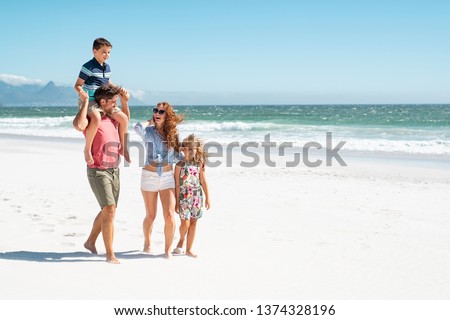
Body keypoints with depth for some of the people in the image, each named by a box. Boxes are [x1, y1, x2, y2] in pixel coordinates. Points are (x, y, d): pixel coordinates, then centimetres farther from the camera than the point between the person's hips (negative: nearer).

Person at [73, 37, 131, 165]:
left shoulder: (107, 67, 13)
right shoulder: (88, 67, -11)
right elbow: (77, 85, -11)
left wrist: (118, 89, 14)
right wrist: (81, 93, -32)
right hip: (88, 101, -8)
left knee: (123, 118, -4)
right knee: (96, 118, -38)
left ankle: (123, 147, 13)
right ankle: (87, 149, -21)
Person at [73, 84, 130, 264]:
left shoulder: (111, 119, 14)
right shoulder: (92, 119, -11)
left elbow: (126, 118, 35)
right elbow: (79, 125, -35)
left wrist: (125, 101, 18)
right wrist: (85, 102, -24)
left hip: (114, 171, 9)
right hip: (98, 171, -9)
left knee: (107, 211, 18)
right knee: (109, 211, -14)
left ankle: (90, 242, 36)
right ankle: (110, 255, -9)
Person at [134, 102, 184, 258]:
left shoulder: (172, 133, 4)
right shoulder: (149, 131, -5)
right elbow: (138, 128, -29)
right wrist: (151, 122, -11)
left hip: (168, 176, 2)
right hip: (149, 175, -2)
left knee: (170, 215, -8)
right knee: (151, 216, 10)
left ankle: (168, 249, 8)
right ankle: (147, 243, 36)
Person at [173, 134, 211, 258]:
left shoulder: (199, 165, 3)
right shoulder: (180, 165, -4)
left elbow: (203, 182, 8)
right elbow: (177, 185, -4)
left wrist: (207, 198, 7)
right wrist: (177, 202, -5)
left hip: (197, 197, 3)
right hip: (184, 197, -3)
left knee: (193, 223, 6)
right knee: (185, 223, -7)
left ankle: (189, 249, 17)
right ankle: (181, 240, 25)